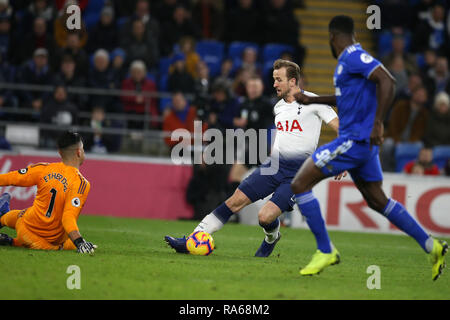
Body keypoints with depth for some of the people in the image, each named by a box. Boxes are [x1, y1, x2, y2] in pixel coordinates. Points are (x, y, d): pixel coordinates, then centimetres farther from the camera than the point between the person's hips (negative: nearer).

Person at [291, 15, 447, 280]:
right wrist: (311, 100, 36)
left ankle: (326, 251, -4)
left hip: (355, 140, -10)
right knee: (377, 200, 16)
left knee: (300, 185, -7)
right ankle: (432, 246, 16)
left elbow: (387, 81, -25)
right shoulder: (348, 59, 17)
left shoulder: (354, 56, -13)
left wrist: (377, 124, -27)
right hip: (363, 143, 10)